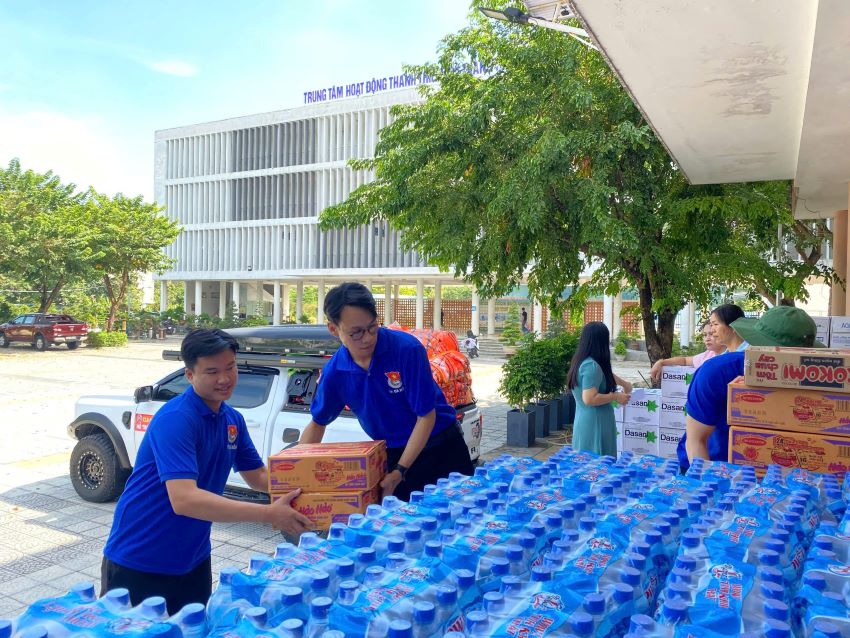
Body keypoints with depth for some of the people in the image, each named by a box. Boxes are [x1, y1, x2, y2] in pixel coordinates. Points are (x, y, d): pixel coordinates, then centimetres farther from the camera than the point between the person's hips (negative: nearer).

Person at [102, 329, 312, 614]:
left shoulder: (233, 420, 0)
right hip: (137, 561, -7)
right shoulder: (175, 419, -25)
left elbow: (258, 476, 8)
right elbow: (184, 499, -35)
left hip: (193, 559, 7)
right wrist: (268, 514, -38)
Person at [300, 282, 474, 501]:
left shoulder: (407, 348, -24)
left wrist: (400, 472, -20)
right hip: (391, 454, 3)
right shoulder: (334, 371, -11)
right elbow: (317, 424, 6)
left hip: (440, 449, -2)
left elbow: (426, 416, -18)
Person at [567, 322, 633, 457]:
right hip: (594, 425, -10)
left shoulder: (583, 362, 10)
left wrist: (624, 383, 33)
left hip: (586, 423, 10)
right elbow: (589, 399, -24)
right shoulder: (591, 366, -20)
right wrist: (615, 397, -13)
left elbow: (606, 374, 29)